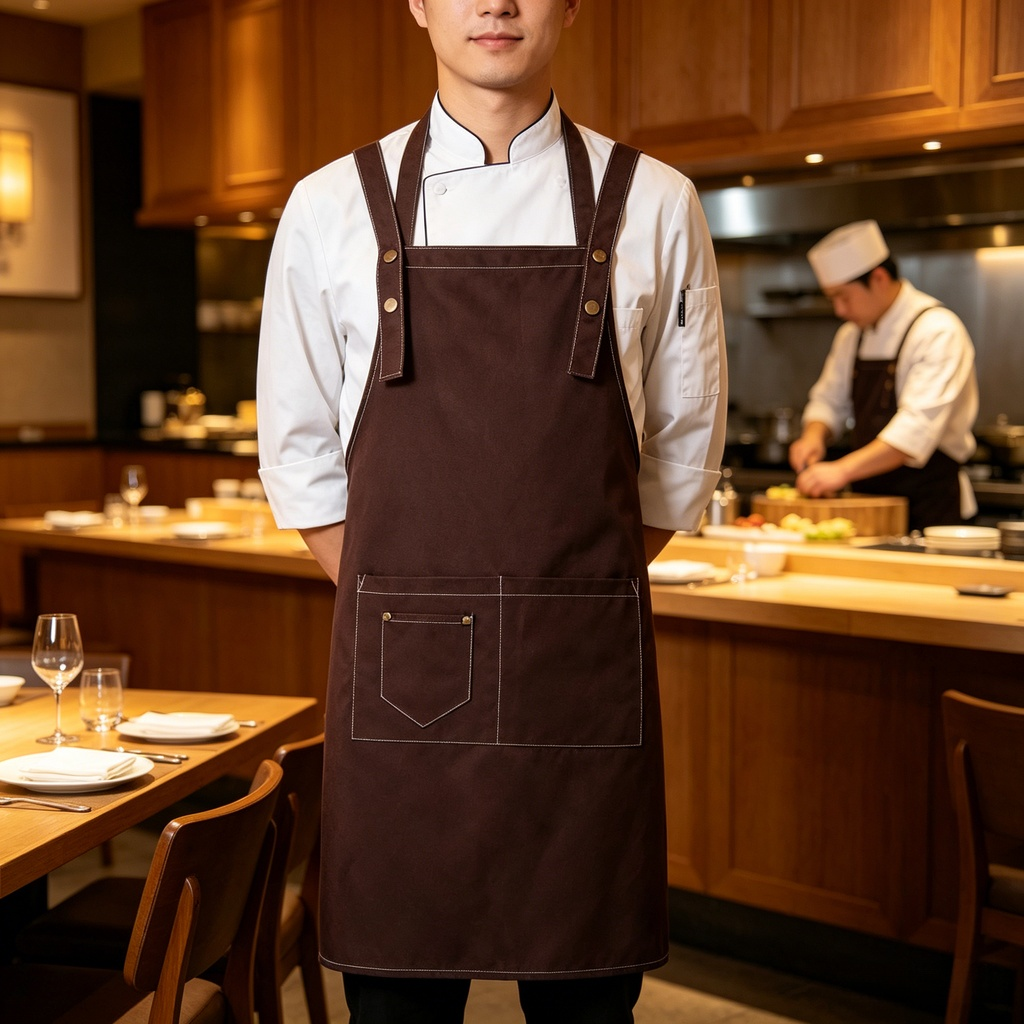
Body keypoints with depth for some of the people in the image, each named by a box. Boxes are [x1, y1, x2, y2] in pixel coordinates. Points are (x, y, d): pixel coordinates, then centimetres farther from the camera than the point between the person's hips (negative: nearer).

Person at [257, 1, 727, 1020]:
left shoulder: (654, 208, 4)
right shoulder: (332, 208, 5)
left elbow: (683, 449, 11)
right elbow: (297, 451, 10)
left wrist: (576, 599, 7)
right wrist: (402, 613, 5)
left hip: (584, 672, 0)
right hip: (396, 675, 0)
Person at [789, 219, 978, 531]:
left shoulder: (938, 331, -14)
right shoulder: (851, 335, 11)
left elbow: (918, 427, -24)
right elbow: (829, 400, 19)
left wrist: (842, 470, -31)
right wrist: (813, 436, -4)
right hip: (870, 497, 6)